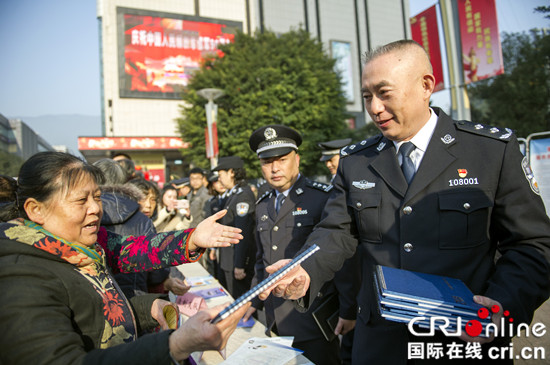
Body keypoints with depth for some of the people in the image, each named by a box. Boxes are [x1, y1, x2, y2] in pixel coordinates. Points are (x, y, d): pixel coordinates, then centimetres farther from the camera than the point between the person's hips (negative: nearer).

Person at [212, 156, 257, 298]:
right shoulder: (232, 194, 12)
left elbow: (243, 234, -23)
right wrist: (216, 247, 22)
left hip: (237, 261, -10)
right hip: (227, 260, 10)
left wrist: (239, 266, -23)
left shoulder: (244, 195, -20)